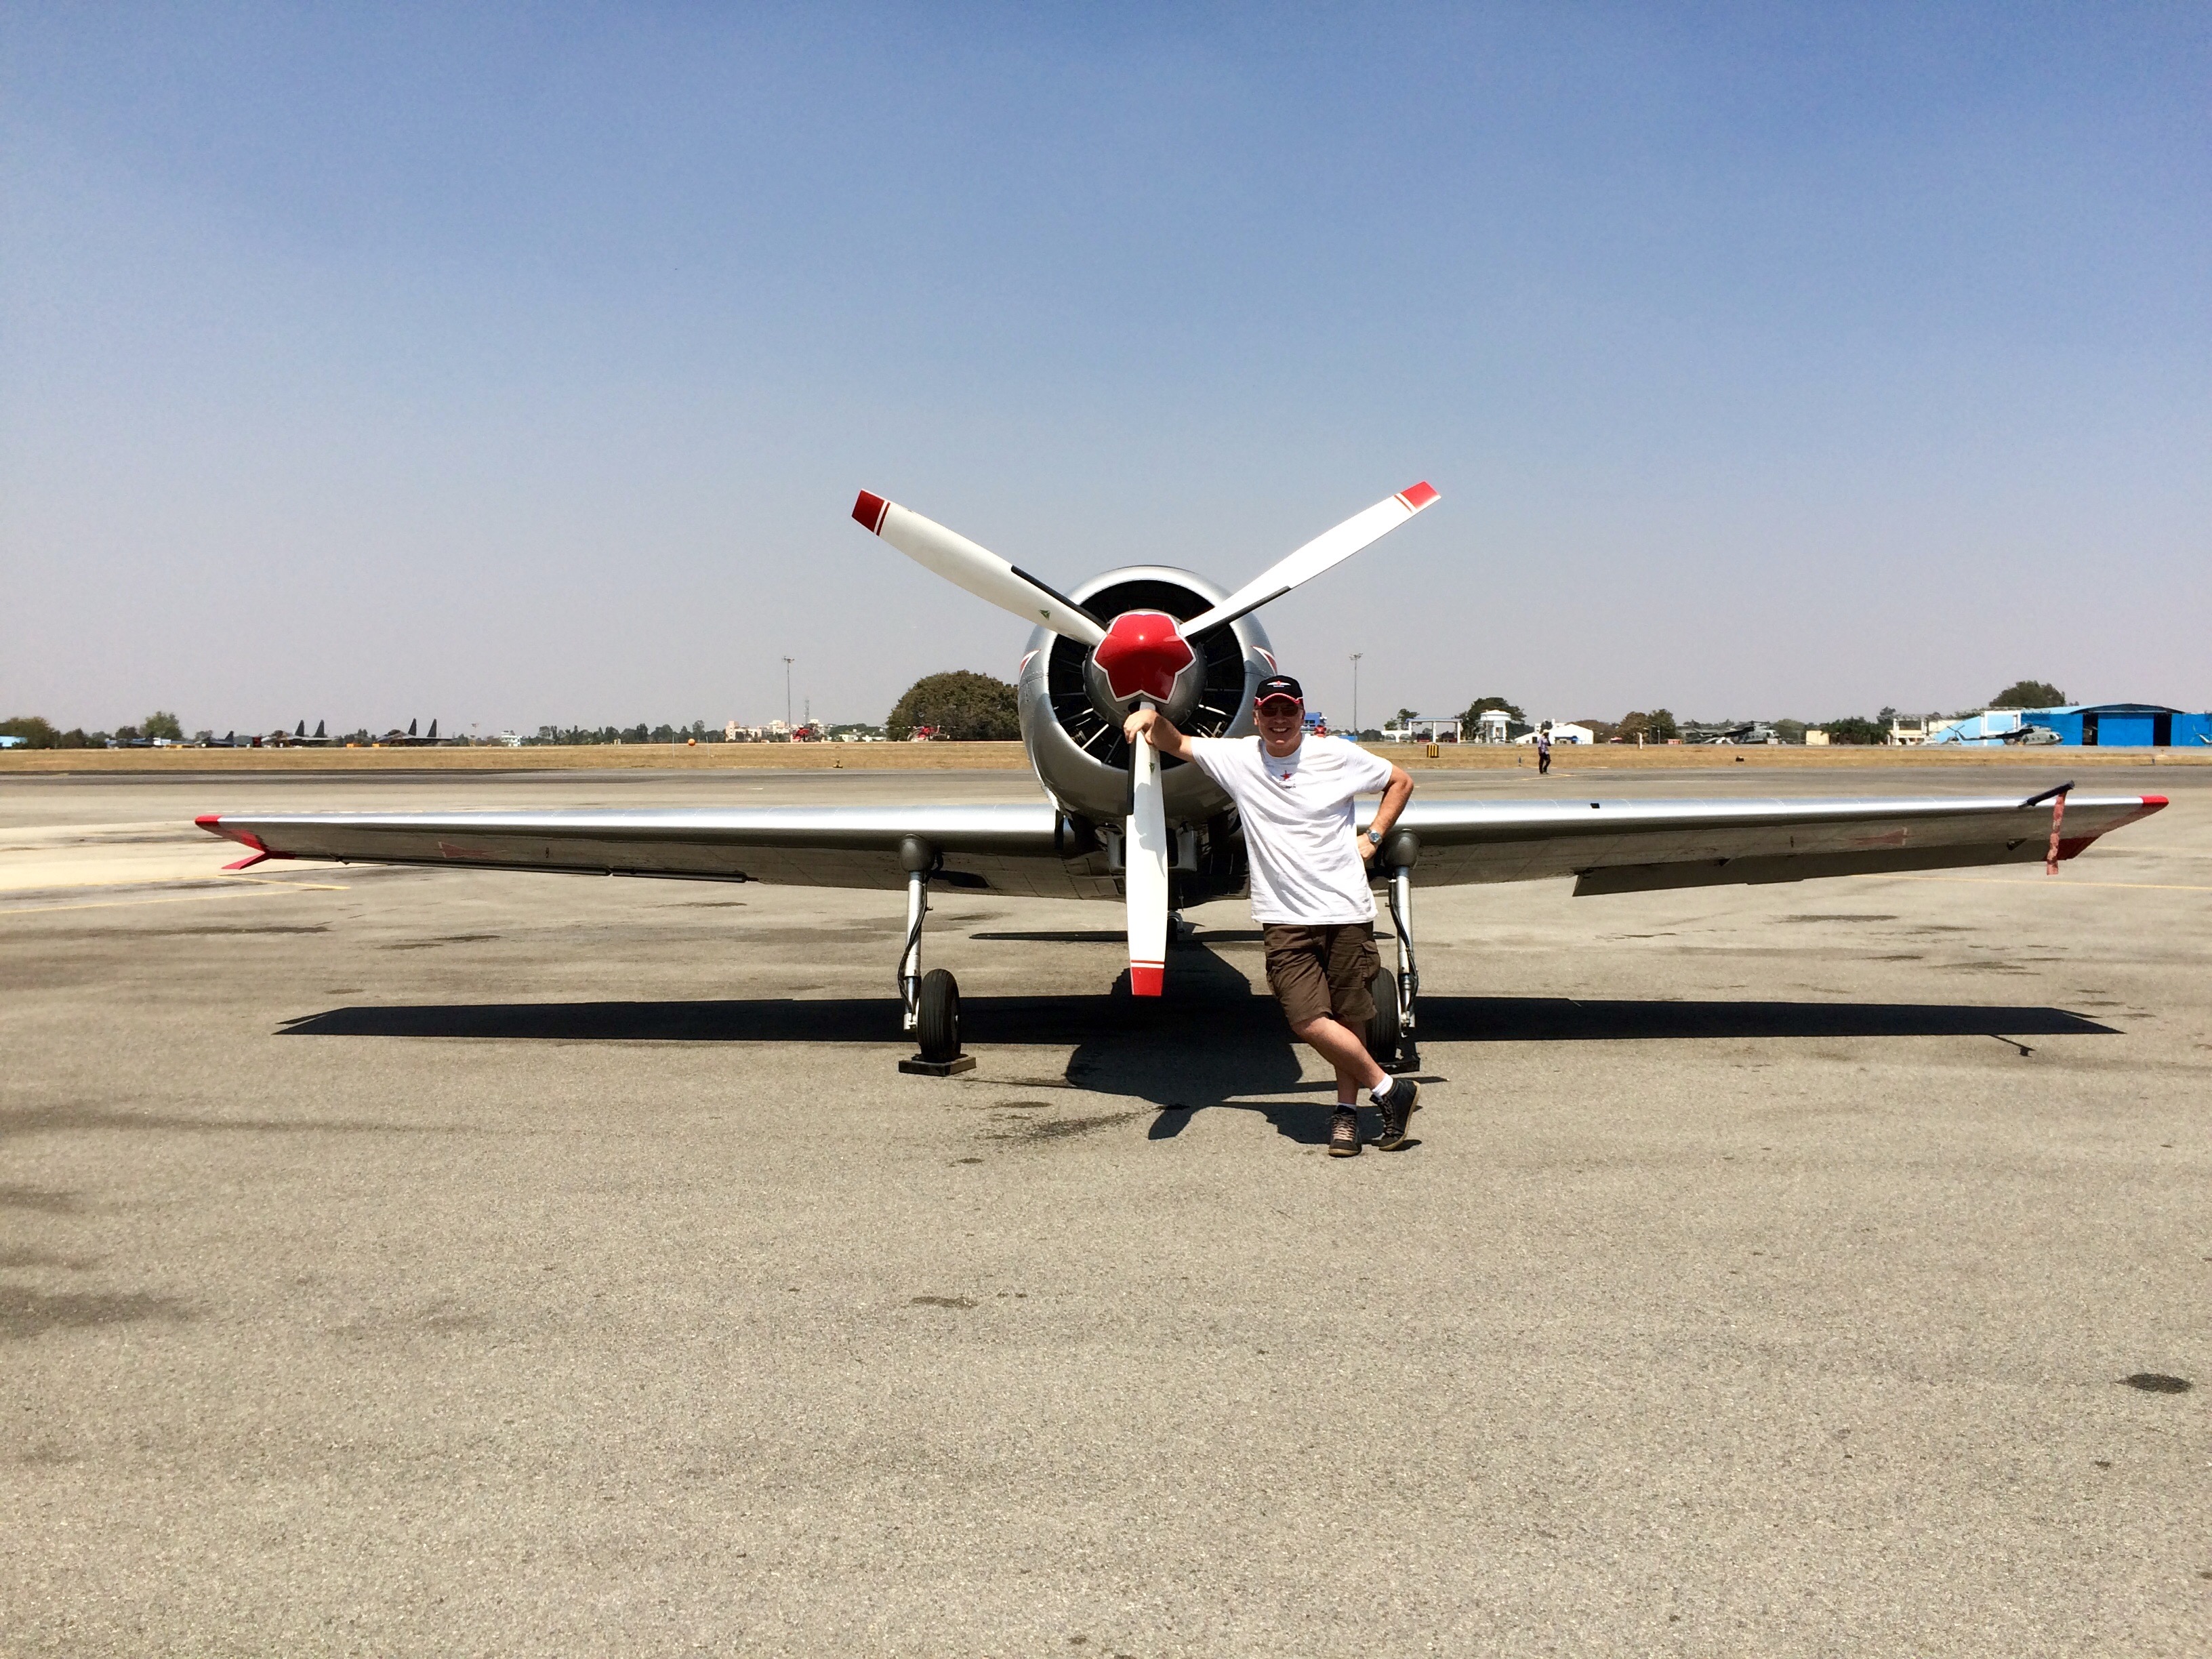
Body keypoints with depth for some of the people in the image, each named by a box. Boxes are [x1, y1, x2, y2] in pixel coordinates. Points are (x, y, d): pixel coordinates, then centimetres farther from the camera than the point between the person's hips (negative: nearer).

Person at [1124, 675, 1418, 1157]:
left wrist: (1373, 838, 6)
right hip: (1285, 918, 1)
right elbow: (1175, 745, 10)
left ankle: (1346, 1109, 24)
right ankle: (1389, 1088, 7)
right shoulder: (1237, 757, 3)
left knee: (1349, 1017, 4)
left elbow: (1401, 781, 15)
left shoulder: (1337, 755, 1)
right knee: (1309, 1021, -11)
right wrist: (1153, 718, -12)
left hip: (1347, 911, 0)